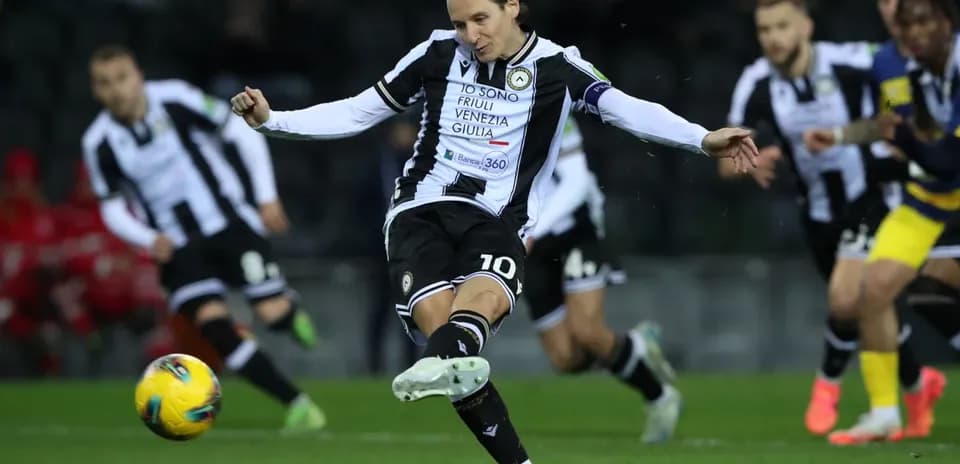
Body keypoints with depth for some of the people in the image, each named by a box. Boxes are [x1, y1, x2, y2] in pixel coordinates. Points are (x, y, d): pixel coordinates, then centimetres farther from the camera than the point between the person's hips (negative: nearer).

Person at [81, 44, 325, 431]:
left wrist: (267, 197, -9)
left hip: (229, 224, -2)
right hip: (179, 248, 2)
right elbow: (112, 208, 5)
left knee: (273, 314, -14)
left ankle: (290, 309, 27)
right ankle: (298, 405, -9)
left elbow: (242, 131, -5)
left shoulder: (175, 99, -14)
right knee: (214, 326, -18)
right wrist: (149, 240, -14)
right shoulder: (99, 143, -6)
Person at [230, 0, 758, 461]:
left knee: (485, 296, -35)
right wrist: (272, 120, 7)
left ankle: (440, 364, -68)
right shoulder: (439, 53, 9)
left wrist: (701, 138, -27)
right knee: (436, 315, -25)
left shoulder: (555, 66, 3)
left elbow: (625, 108, -11)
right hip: (422, 211, 1)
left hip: (496, 222, -1)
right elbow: (356, 113, 17)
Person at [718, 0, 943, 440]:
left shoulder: (850, 63, -22)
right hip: (819, 212, 4)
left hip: (871, 194, -4)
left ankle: (828, 382, 4)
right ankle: (917, 383, 40)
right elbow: (727, 160, -7)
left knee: (845, 298, -23)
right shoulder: (757, 83, -11)